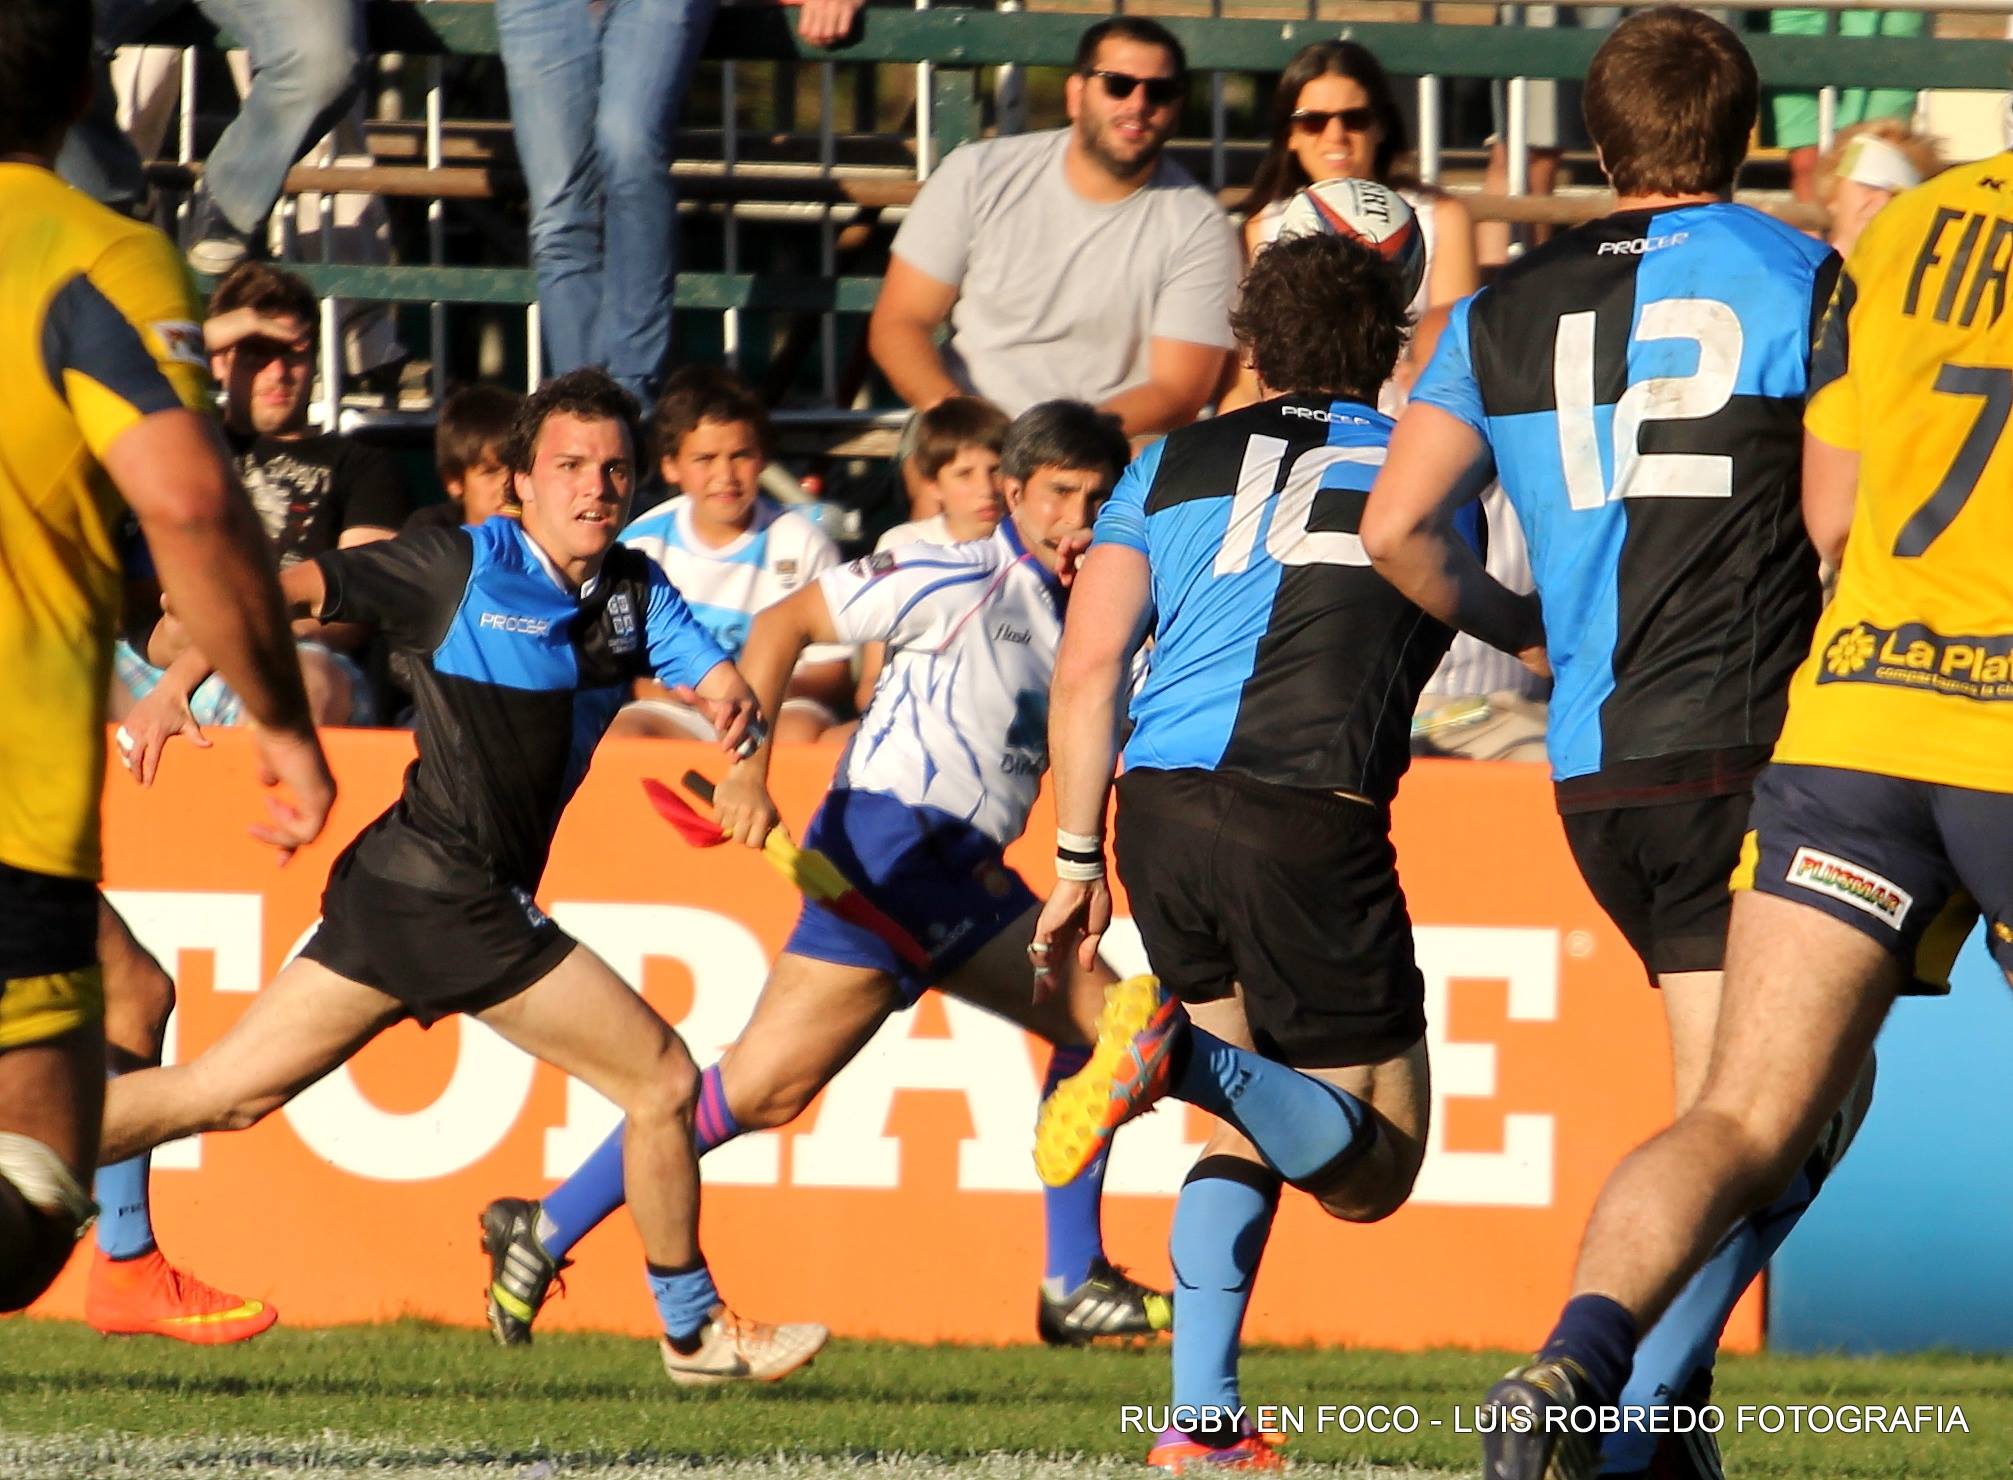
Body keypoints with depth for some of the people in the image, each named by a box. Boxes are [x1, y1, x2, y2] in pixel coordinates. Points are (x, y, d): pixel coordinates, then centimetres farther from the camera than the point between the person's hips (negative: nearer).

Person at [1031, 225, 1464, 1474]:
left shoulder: (1178, 465, 15)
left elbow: (1087, 669, 6)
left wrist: (1077, 861, 12)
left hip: (1160, 807, 3)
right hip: (1314, 817, -3)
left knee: (1251, 1126, 21)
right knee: (1371, 1170, 6)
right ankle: (1192, 1060, -24)